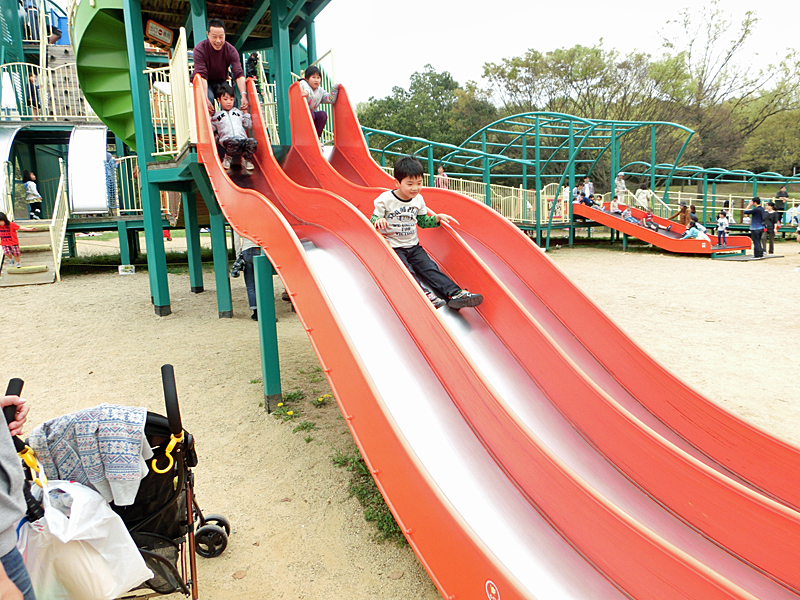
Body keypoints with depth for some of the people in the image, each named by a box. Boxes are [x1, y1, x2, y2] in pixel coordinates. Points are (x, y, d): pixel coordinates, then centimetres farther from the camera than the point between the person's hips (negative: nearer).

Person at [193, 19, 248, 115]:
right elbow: (201, 75, -32)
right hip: (206, 83, -2)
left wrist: (244, 95, -42)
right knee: (209, 98, -33)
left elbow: (239, 74, -24)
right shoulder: (199, 49, -21)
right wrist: (205, 99, -48)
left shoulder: (231, 50, -13)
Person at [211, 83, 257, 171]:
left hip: (243, 138, 2)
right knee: (234, 142, -40)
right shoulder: (217, 115, 25)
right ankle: (227, 158, -11)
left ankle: (245, 159, -6)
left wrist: (246, 112, 26)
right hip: (227, 140, -2)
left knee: (253, 142, -31)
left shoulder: (238, 112, 32)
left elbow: (249, 125, 28)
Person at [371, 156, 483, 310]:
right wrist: (379, 220, -30)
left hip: (413, 246, 4)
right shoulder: (385, 199, -10)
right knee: (406, 271, -28)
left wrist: (438, 217, 3)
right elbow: (373, 220, -6)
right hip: (393, 247, -4)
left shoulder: (418, 199, 7)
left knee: (430, 267, -14)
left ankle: (454, 293, -27)